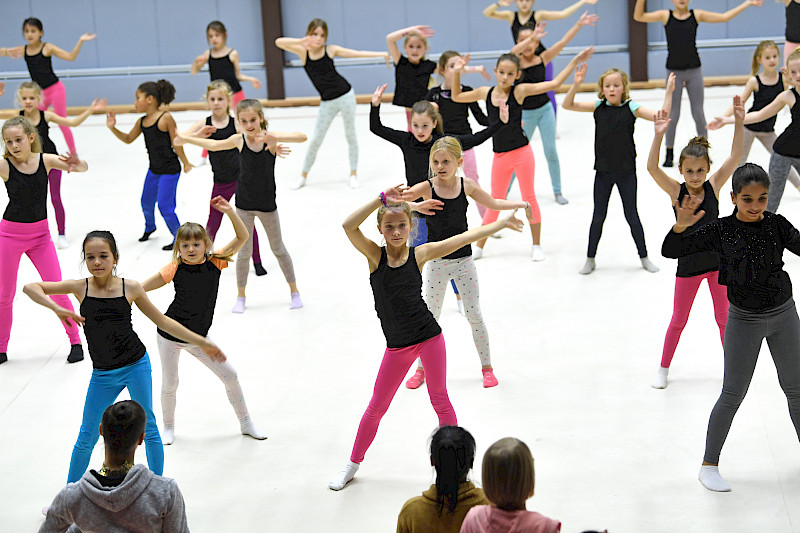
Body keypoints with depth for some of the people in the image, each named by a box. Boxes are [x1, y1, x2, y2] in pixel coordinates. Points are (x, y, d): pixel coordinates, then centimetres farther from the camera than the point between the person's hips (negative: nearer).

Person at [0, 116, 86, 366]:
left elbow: (83, 167, -17)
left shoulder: (45, 160, -9)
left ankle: (75, 341, 16)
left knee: (58, 291, 1)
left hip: (40, 235, 1)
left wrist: (77, 165, -39)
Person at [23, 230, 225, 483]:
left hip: (136, 366, -1)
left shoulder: (130, 287, -4)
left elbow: (162, 321, 6)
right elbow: (30, 287, -5)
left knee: (148, 429, 8)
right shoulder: (80, 287, -3)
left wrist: (202, 342, 8)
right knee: (86, 437, 8)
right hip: (102, 374, 1)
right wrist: (57, 308, -22)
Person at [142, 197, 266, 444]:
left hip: (198, 338, 2)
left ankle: (246, 423, 19)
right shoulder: (175, 269, -11)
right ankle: (168, 428, 31)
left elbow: (242, 237, -8)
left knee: (230, 375, 3)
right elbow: (142, 288, -7)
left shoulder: (215, 262, -6)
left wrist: (229, 211, -19)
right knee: (169, 384, 5)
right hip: (170, 335, -2)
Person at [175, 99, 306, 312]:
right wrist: (185, 139, 19)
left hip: (267, 204, -1)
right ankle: (241, 297, 19)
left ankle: (295, 292, 26)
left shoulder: (270, 137, -13)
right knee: (243, 252, 6)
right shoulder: (239, 140, -6)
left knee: (278, 248, 13)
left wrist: (275, 138, -41)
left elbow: (302, 137, -27)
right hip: (243, 204, 1)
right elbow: (213, 145, 14)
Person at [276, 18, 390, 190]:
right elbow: (279, 42, -14)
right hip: (327, 103, 1)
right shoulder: (303, 51, -4)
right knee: (315, 139, 2)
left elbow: (357, 53, -3)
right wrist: (302, 41, -25)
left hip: (345, 96, -1)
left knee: (350, 135, 6)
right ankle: (303, 175, 15)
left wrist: (380, 54, -9)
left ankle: (353, 174, 17)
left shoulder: (330, 50, -5)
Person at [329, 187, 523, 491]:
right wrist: (381, 199, -24)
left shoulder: (419, 254, -3)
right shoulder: (374, 256, -6)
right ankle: (353, 463, 26)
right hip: (397, 346, 0)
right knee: (376, 406, 10)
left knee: (440, 400, 10)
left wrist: (502, 223, 5)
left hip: (428, 337, 0)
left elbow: (464, 238, 1)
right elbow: (348, 226, -21)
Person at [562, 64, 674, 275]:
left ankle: (644, 257, 23)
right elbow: (568, 105, -6)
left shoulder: (631, 108, -8)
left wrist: (669, 93, -23)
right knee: (598, 217, 10)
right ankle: (590, 259, 23)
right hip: (603, 172, 2)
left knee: (632, 216, 8)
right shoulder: (598, 107, -2)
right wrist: (576, 85, -20)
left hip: (626, 172, -1)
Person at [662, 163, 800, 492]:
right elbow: (670, 251, -16)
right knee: (732, 394, 2)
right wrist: (682, 225, -34)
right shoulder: (721, 231, -13)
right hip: (744, 319, -2)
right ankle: (709, 465, 14)